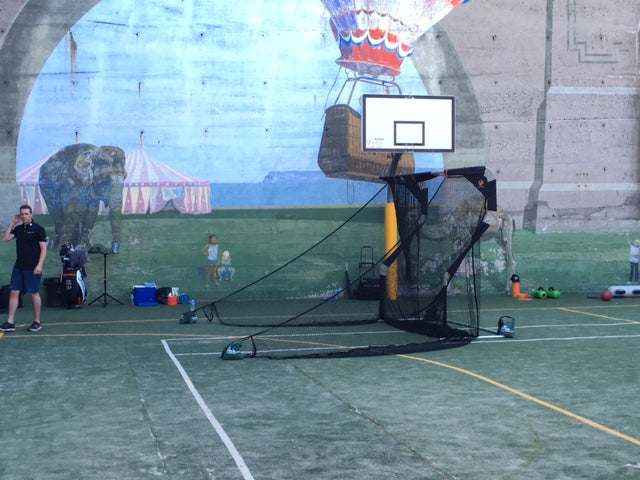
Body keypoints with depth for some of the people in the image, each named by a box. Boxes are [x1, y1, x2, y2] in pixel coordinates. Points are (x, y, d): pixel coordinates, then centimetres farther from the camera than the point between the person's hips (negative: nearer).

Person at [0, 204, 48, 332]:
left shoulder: (38, 229, -5)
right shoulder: (18, 228, 12)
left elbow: (43, 248, -8)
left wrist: (39, 265, -17)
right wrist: (12, 223, 2)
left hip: (32, 268, -6)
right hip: (19, 267, 6)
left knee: (34, 293, 2)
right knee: (14, 293, 2)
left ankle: (37, 322, 13)